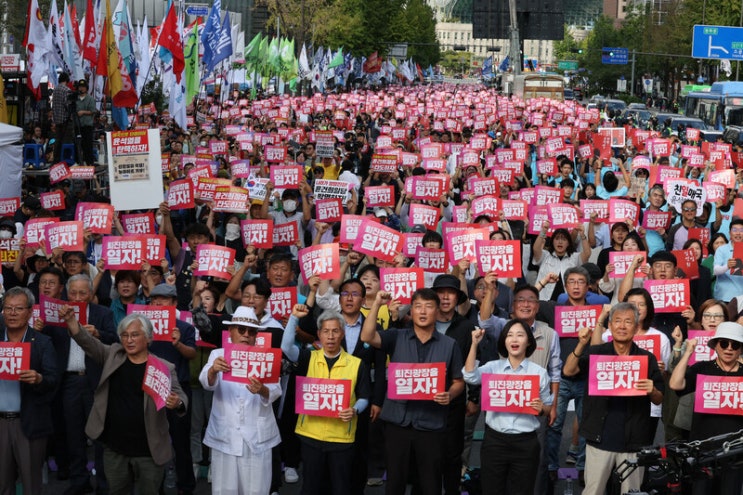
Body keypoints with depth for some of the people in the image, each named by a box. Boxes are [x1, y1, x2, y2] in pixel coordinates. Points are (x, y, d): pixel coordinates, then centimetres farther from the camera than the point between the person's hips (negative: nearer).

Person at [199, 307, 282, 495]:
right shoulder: (218, 355, 6)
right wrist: (213, 370, -36)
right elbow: (207, 382, -12)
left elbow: (275, 391, -9)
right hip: (225, 436, 0)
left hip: (257, 437, 0)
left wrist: (262, 390, -32)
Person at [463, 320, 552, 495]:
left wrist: (541, 408, -14)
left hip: (525, 443, -1)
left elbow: (548, 408, 9)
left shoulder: (539, 372, 3)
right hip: (494, 440, 1)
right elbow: (470, 376, -14)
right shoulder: (493, 367, 5)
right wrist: (474, 344, -19)